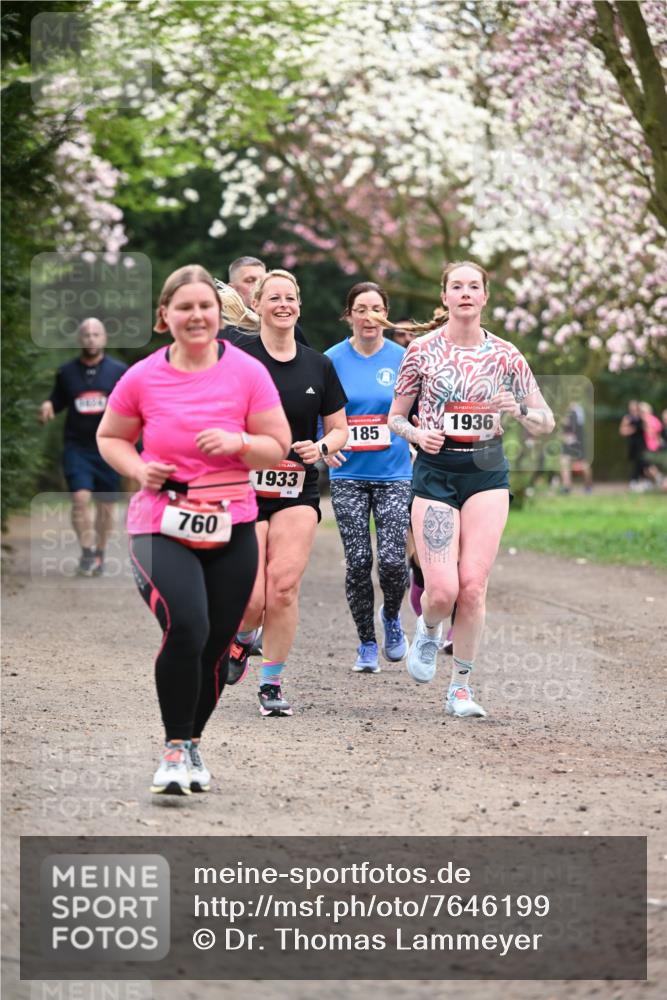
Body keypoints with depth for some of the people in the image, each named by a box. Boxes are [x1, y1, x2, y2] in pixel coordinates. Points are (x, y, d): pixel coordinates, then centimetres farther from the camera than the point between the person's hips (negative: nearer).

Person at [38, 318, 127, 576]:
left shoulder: (118, 371, 2)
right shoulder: (67, 372, 5)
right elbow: (57, 401, 16)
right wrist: (48, 408, -6)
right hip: (77, 447, 0)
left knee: (106, 505, 7)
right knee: (80, 497, -16)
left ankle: (100, 554, 25)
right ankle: (87, 553, -5)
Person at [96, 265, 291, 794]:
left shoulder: (247, 372, -3)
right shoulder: (142, 378, -3)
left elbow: (279, 448, 1)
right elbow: (110, 437, 12)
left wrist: (239, 442, -19)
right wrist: (139, 470, -7)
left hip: (231, 528, 2)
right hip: (161, 525, -2)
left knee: (216, 646, 8)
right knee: (186, 627, -24)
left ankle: (193, 743, 32)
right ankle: (175, 748, -8)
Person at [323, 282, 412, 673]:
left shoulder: (402, 359, 0)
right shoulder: (333, 360, 0)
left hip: (395, 474, 0)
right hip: (348, 475, 0)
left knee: (392, 560, -11)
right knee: (358, 562, -3)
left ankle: (391, 617, 21)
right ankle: (366, 644, 13)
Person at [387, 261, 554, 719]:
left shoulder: (505, 354, 4)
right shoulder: (422, 350, 1)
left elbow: (546, 422, 7)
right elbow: (395, 416, 10)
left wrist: (518, 410, -14)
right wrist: (417, 434, -12)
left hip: (487, 471, 1)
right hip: (435, 471, -1)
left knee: (474, 585, -9)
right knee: (443, 589, -12)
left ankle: (462, 686, 7)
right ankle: (428, 630, 26)